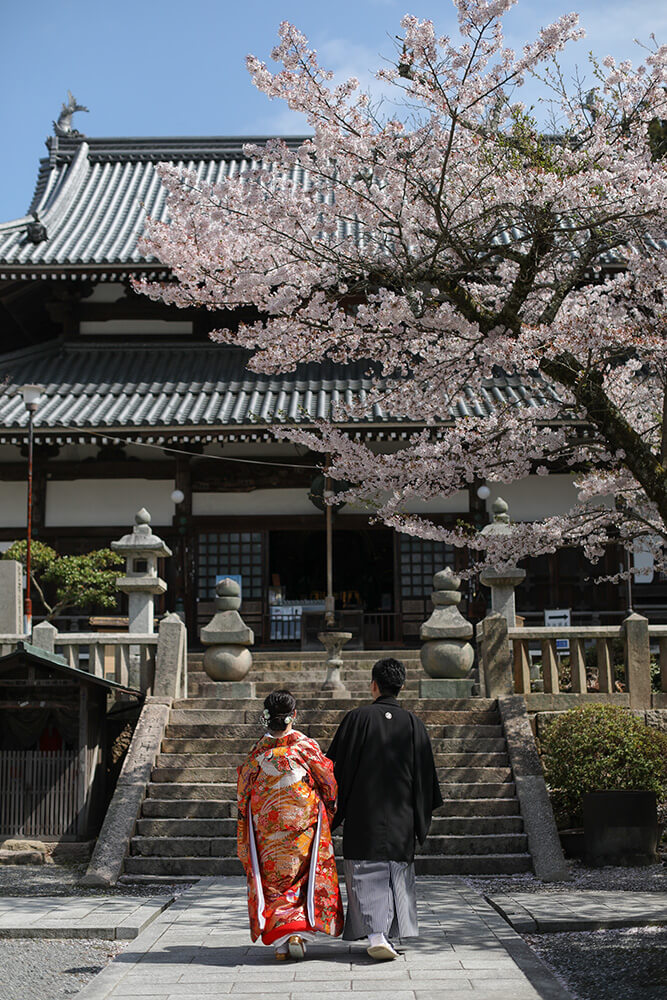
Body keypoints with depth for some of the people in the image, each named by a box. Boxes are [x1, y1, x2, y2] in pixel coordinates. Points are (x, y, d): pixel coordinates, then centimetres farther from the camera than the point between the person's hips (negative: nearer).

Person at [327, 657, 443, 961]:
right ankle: (388, 934, 20)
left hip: (362, 814, -2)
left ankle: (375, 935, -14)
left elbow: (337, 766, -4)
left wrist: (331, 812, 6)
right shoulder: (414, 724, 0)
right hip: (400, 818, 2)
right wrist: (422, 818, 12)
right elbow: (425, 775, 3)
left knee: (367, 876, 0)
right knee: (397, 874, 15)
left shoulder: (357, 718, -6)